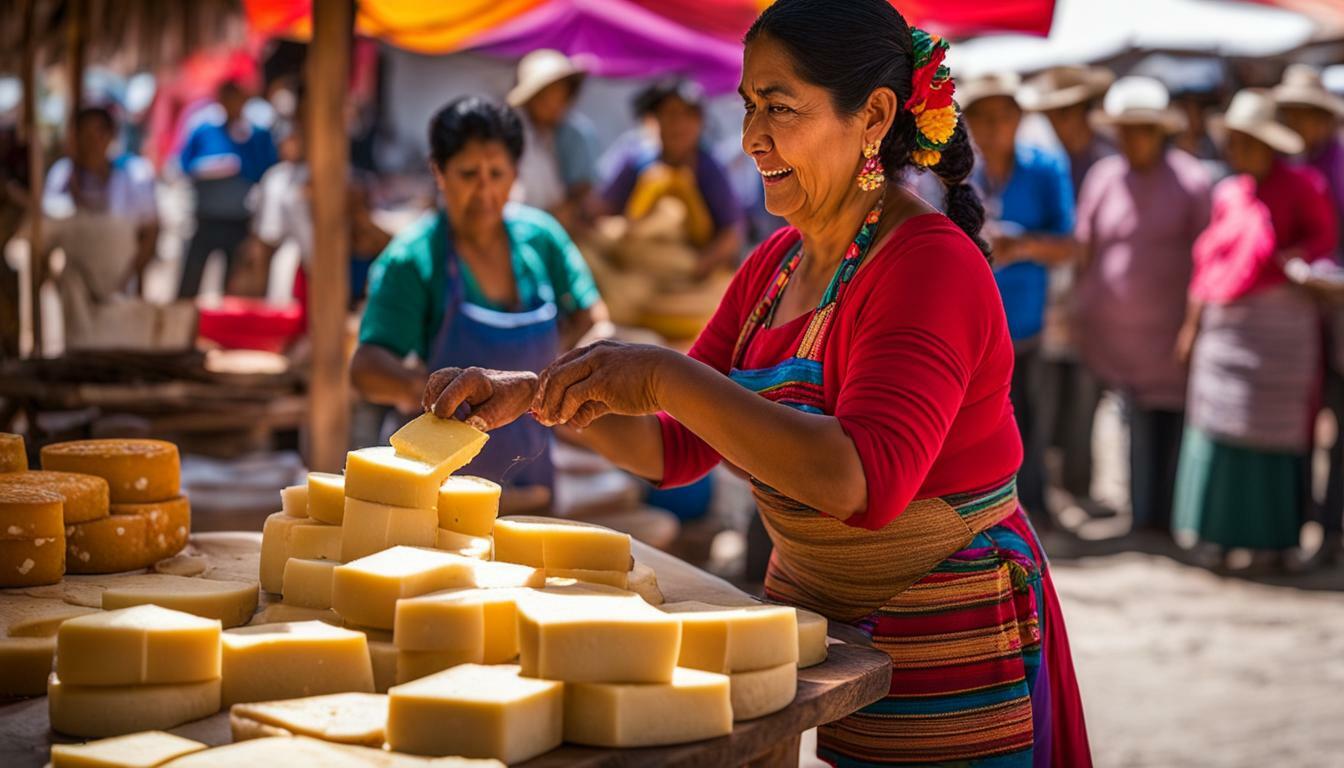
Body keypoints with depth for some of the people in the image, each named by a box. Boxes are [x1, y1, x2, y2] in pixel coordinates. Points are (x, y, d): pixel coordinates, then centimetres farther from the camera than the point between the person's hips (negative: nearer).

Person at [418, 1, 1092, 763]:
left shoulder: (931, 266, -20)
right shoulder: (778, 263, 6)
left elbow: (864, 480, -34)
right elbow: (678, 447, 9)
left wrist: (668, 378, -39)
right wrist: (532, 395, -7)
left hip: (945, 658, -7)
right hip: (811, 616, 8)